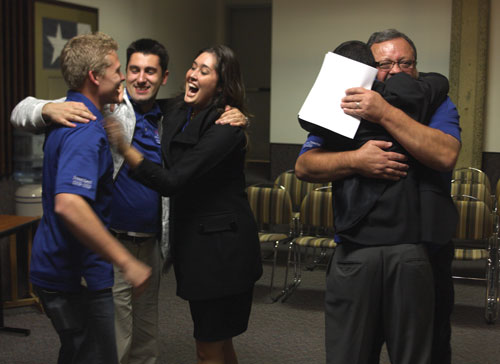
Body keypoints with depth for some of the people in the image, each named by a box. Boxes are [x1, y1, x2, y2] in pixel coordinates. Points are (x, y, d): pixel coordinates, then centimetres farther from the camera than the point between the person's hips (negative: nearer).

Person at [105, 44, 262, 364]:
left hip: (222, 244, -8)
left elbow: (173, 181, -25)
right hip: (192, 239, 8)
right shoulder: (176, 117, 6)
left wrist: (123, 146, -28)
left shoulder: (226, 127, -19)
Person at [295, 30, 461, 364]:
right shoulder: (345, 108, 11)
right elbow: (304, 166, 1)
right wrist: (355, 161, -16)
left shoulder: (437, 106, 8)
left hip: (421, 257, -1)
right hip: (356, 254, 1)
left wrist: (386, 113, -17)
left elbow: (446, 155, -13)